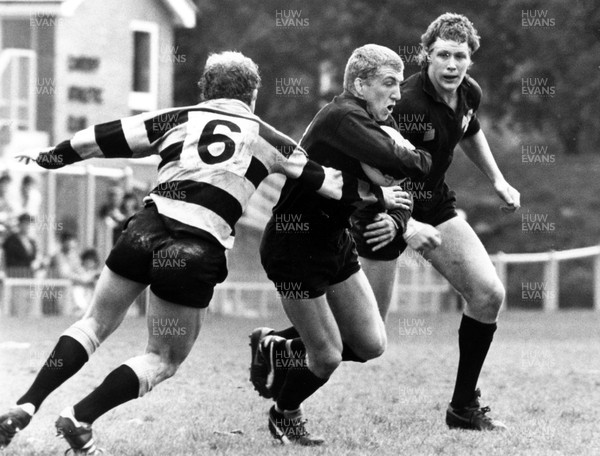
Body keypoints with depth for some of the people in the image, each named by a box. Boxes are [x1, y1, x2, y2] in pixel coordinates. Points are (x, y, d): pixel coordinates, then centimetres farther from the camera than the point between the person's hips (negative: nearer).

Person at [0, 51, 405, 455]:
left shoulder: (179, 118, 17)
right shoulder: (264, 136, 15)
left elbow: (105, 138, 16)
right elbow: (324, 180, 18)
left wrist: (48, 158, 26)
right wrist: (378, 195, 31)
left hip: (147, 227, 2)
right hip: (198, 249, -2)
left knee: (96, 324, 19)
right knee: (164, 361, 14)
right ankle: (80, 420, 0)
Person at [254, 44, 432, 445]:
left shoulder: (383, 123, 4)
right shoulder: (341, 119, -25)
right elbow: (396, 161, -39)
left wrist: (396, 221, -16)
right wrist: (425, 160, -17)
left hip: (336, 241, 9)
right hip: (295, 243, -9)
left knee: (371, 345, 6)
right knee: (328, 357, -3)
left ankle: (277, 351, 29)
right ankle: (284, 416, 28)